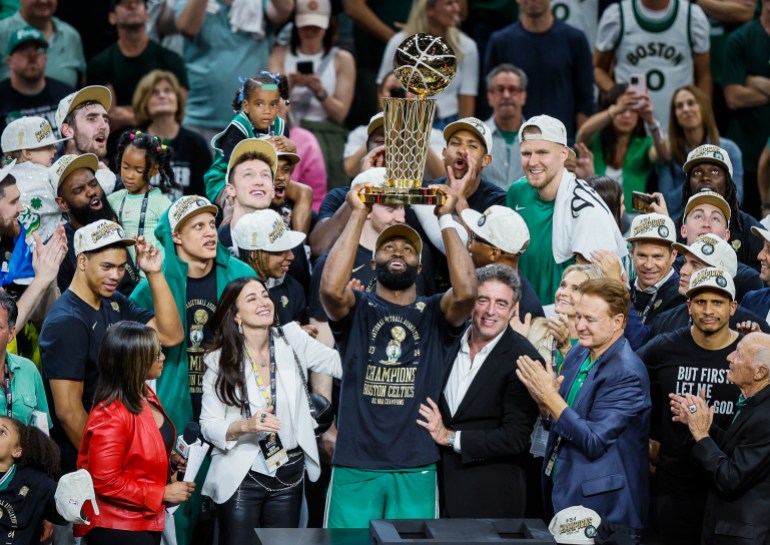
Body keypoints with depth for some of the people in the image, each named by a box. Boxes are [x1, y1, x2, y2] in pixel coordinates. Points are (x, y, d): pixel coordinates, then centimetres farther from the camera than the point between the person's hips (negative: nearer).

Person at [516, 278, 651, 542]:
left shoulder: (627, 374, -20)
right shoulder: (577, 354, 4)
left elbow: (595, 442, -23)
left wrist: (549, 396, -24)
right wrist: (543, 401, -9)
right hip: (562, 494, 7)